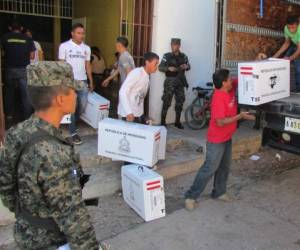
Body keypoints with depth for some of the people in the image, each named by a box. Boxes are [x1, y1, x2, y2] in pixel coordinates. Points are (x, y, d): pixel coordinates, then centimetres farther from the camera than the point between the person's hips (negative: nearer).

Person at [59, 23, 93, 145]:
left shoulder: (86, 48, 10)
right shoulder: (64, 46, -3)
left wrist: (91, 81, 12)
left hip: (83, 80, 5)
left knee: (83, 105, 4)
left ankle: (73, 122, 29)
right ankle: (73, 132, 4)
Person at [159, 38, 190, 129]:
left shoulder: (183, 56, 7)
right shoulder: (167, 56, -3)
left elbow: (188, 66, 15)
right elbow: (160, 67, -5)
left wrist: (186, 67, -9)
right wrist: (169, 68, -23)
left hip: (180, 82, 4)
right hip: (170, 82, -4)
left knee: (180, 102, 8)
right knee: (166, 102, -4)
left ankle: (177, 122, 22)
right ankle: (162, 122, 6)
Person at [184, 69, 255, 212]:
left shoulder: (230, 90, 1)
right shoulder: (219, 98, -26)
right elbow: (220, 122, -29)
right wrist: (240, 116, -26)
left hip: (227, 138, 9)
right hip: (216, 140, -9)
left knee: (224, 167, 18)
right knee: (209, 169, -5)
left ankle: (219, 192, 34)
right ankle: (191, 196, 5)